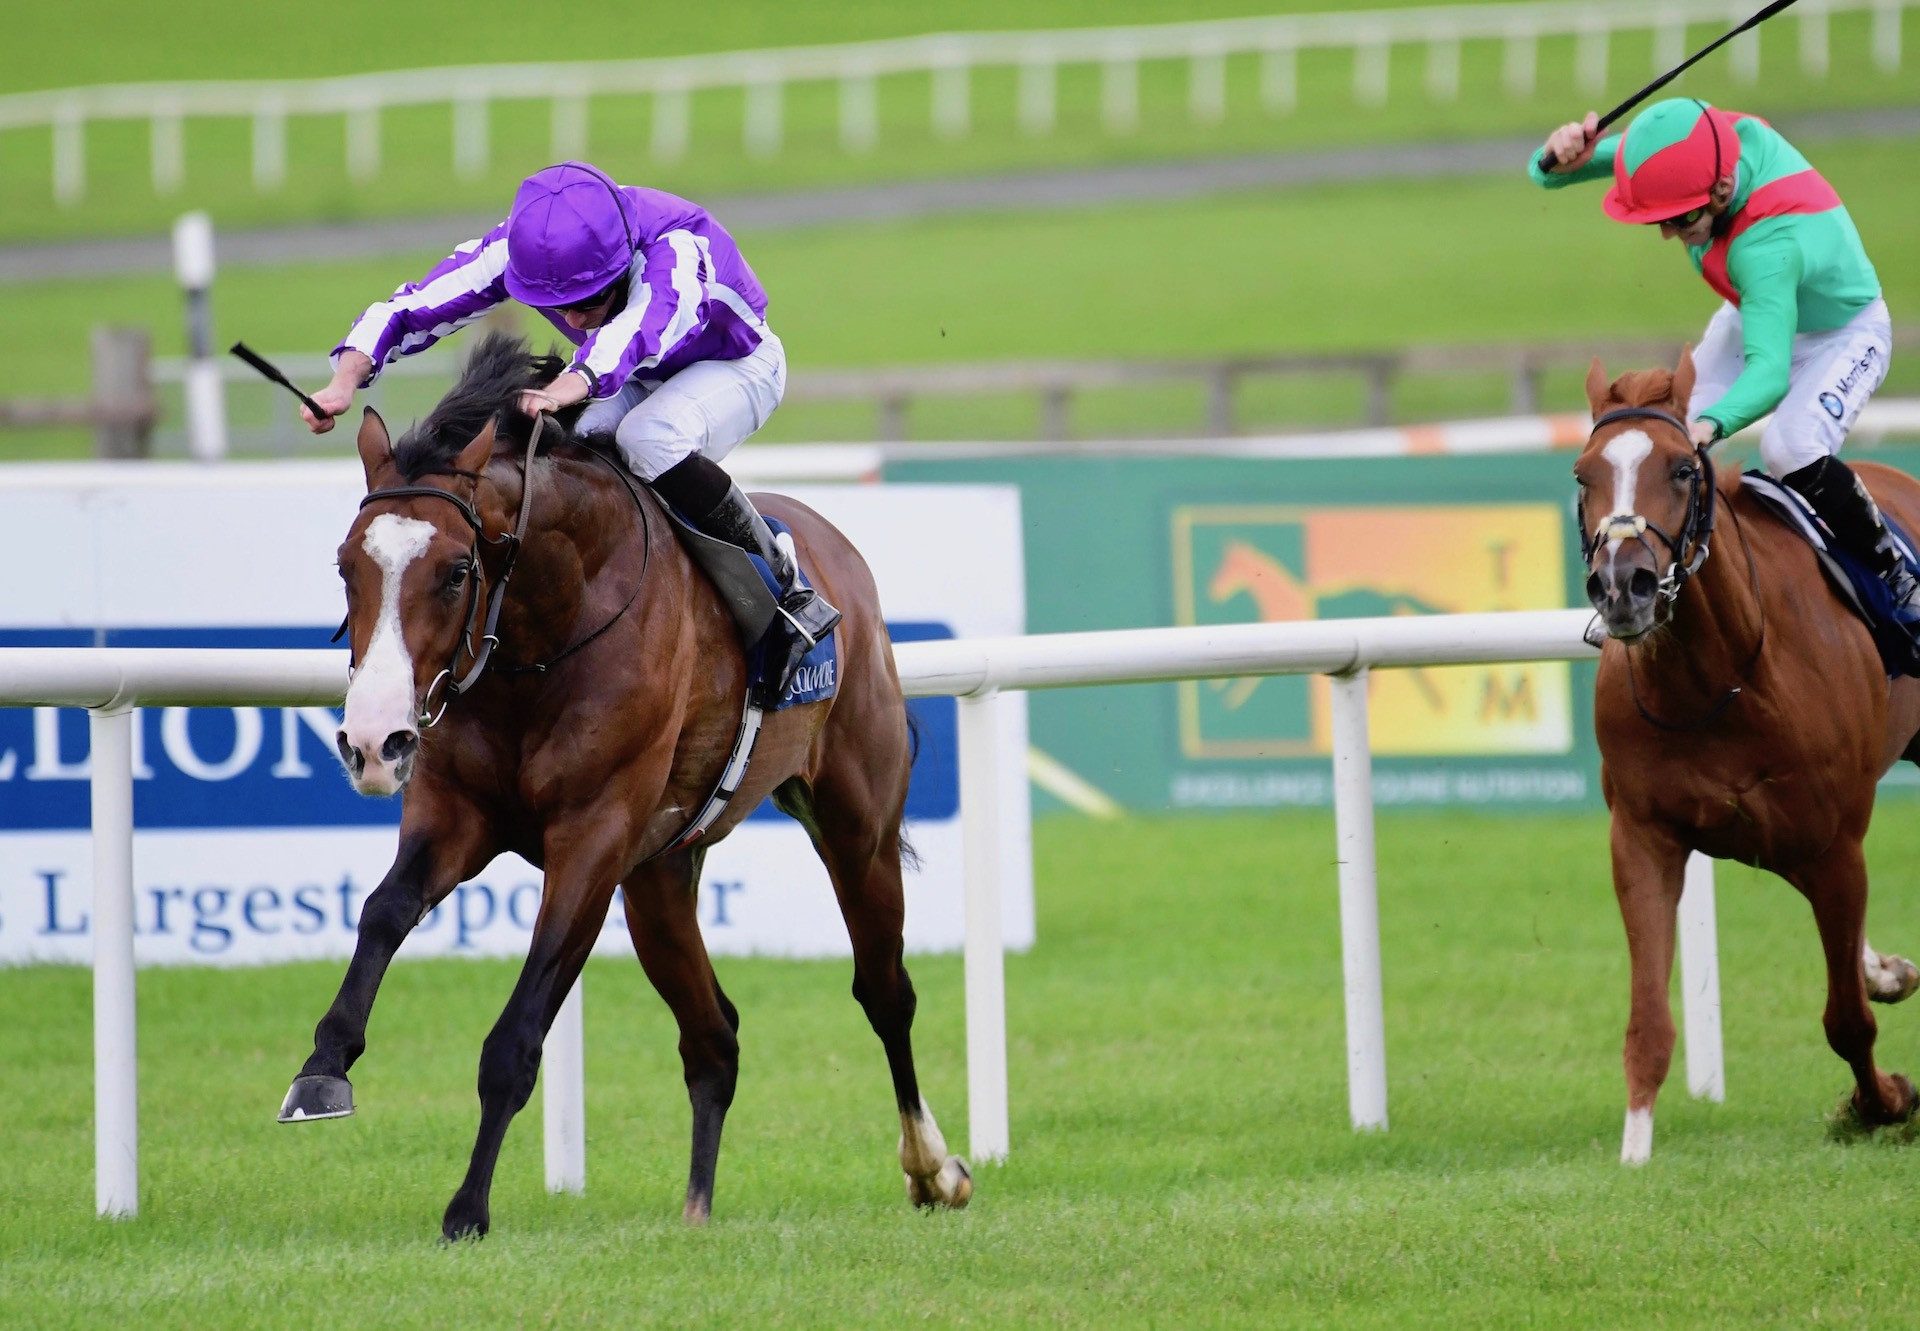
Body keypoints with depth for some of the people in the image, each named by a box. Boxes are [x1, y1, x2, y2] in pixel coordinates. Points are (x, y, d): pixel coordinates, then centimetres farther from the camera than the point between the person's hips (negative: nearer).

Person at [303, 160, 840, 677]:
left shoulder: (677, 244, -41)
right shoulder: (519, 246, -26)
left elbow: (647, 323, -61)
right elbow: (406, 310, -24)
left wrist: (569, 387, -80)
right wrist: (345, 381, -43)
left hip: (735, 366, -5)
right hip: (636, 379, 5)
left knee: (648, 439, -35)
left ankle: (788, 589, -23)